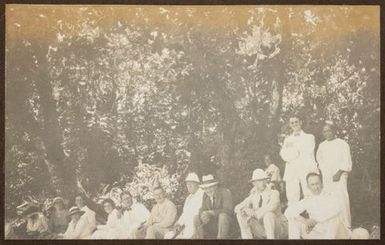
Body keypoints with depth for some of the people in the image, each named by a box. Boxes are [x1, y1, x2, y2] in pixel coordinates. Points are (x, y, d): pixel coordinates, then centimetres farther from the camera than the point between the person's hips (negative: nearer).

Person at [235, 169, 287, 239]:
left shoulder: (274, 193, -14)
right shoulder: (253, 197, 5)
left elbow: (271, 207, -36)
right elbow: (237, 208, -3)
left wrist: (254, 213, -25)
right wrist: (246, 209, -27)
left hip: (278, 229, -5)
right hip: (262, 230, 5)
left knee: (268, 214, -39)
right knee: (240, 215, -15)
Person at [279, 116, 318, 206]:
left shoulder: (309, 137, 17)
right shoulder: (287, 140, 22)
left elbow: (309, 150, 0)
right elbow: (284, 155, 6)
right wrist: (296, 151, -6)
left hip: (307, 170, -2)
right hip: (292, 171, 2)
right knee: (292, 198, -7)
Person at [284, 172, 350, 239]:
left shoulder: (329, 197, -9)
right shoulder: (307, 201, 4)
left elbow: (338, 208, -32)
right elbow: (288, 212, -1)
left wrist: (316, 220, -29)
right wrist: (305, 221, -18)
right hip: (318, 235, 4)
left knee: (334, 216, -33)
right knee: (293, 219, -10)